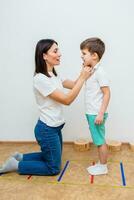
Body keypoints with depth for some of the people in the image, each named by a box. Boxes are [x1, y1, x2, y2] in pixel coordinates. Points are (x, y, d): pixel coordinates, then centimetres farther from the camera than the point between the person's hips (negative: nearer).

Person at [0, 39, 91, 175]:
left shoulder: (53, 75, 5)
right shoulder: (40, 79, -24)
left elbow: (73, 85, 10)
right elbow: (67, 100, -23)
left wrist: (84, 74, -5)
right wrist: (82, 78, -22)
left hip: (55, 127, 9)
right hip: (47, 130, -9)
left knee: (51, 158, 24)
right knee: (53, 168, 6)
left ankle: (20, 157, 30)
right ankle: (16, 165, 14)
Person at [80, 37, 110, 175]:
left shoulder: (100, 72, -16)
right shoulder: (91, 72, 10)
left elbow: (107, 94, -19)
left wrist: (101, 114, -20)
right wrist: (84, 73, 10)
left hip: (97, 114, -9)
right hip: (91, 113, 9)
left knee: (100, 141, 5)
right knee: (99, 140, 18)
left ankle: (103, 167, 20)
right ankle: (101, 163, 32)